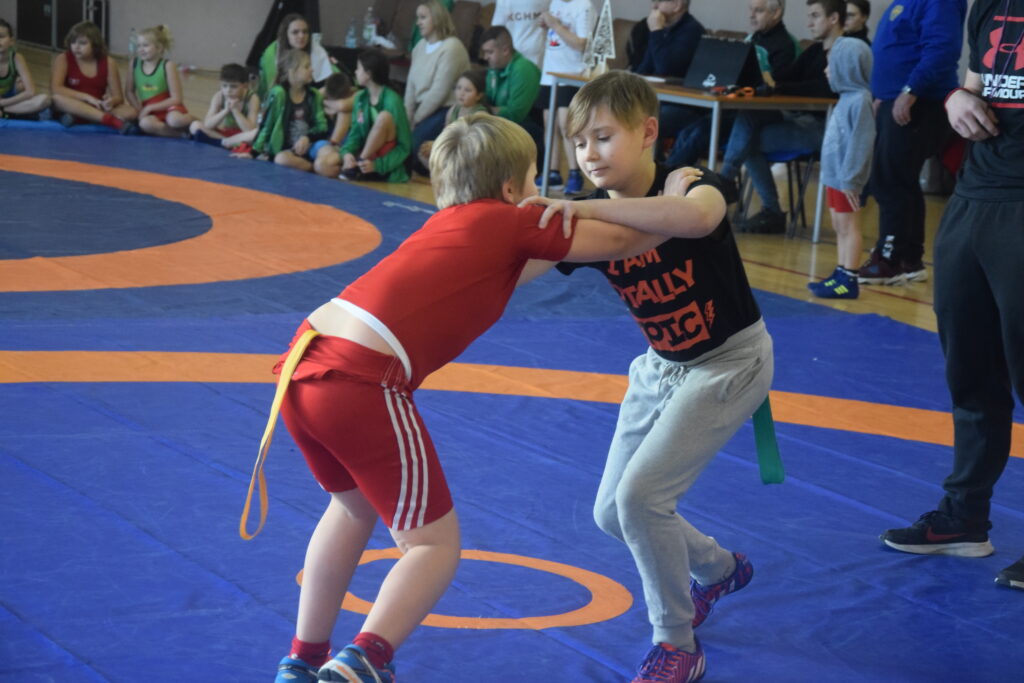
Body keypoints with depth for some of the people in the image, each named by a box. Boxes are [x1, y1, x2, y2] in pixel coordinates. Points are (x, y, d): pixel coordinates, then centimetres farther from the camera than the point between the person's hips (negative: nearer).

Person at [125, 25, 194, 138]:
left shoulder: (167, 66, -10)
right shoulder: (134, 64, 0)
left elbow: (176, 99, -11)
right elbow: (130, 92, 11)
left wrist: (149, 108, -14)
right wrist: (139, 110, -7)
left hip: (169, 107, -3)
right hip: (151, 112, 3)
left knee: (174, 120, -40)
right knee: (145, 124, -35)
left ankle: (192, 122, -6)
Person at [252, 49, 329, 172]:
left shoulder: (314, 95, 9)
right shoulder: (278, 93, -5)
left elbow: (321, 127, 7)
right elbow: (266, 125, -3)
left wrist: (307, 137, -13)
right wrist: (255, 152, -7)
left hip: (307, 148, 2)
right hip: (284, 150, -2)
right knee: (282, 159, -38)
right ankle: (314, 168, -18)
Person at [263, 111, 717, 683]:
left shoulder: (450, 222, 25)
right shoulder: (511, 222, 6)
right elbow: (624, 241, 11)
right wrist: (684, 203, 27)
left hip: (304, 363, 8)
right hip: (364, 383, -8)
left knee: (355, 505, 31)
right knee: (434, 543, 4)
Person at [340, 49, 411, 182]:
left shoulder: (392, 101, -15)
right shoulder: (360, 98, 5)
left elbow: (404, 147, -15)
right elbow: (356, 132, 7)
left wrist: (377, 165, -29)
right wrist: (347, 153, -17)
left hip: (388, 170, -4)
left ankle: (357, 167, -24)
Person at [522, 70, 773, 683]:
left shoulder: (690, 183, -25)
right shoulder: (592, 220, -9)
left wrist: (589, 207, -54)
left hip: (730, 362, -7)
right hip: (661, 366, 7)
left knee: (642, 493, -20)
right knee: (611, 513, 9)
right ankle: (718, 569, 37)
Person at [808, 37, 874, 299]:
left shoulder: (859, 101, -18)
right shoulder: (847, 98, 13)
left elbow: (860, 143, -21)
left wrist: (850, 179, -22)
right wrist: (836, 175, 17)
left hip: (846, 180, -10)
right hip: (835, 176, 10)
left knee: (848, 227, -6)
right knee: (840, 227, 14)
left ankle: (848, 280, -3)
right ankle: (841, 274, 21)